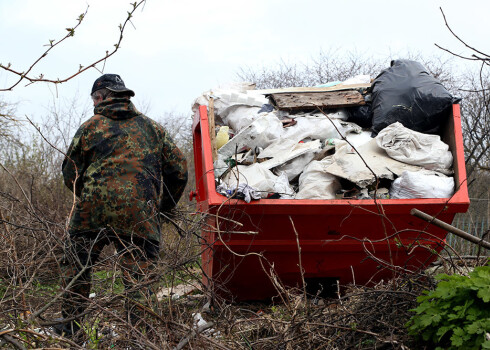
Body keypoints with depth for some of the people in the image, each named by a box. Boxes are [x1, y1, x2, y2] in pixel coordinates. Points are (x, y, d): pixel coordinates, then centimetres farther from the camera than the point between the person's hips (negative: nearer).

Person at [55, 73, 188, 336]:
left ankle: (69, 326, 22)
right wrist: (163, 208, 25)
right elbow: (178, 169, 13)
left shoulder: (90, 127, 9)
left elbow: (70, 174, 12)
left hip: (93, 209, -1)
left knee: (76, 266, 16)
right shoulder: (152, 128, 16)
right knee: (138, 277, 2)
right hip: (140, 216, 1)